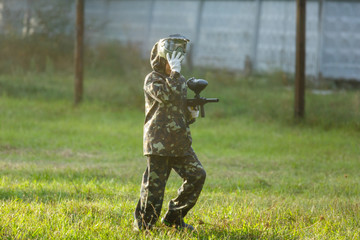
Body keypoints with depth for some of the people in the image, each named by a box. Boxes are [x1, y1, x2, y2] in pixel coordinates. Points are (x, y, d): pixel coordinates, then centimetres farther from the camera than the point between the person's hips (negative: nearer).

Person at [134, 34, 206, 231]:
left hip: (180, 144, 7)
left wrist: (192, 114, 4)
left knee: (197, 175, -2)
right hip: (158, 142, -7)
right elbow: (167, 96, -24)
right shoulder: (152, 79, -5)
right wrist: (174, 72, -18)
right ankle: (143, 224, 13)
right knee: (154, 185, -4)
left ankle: (173, 218, 11)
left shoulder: (181, 81, 17)